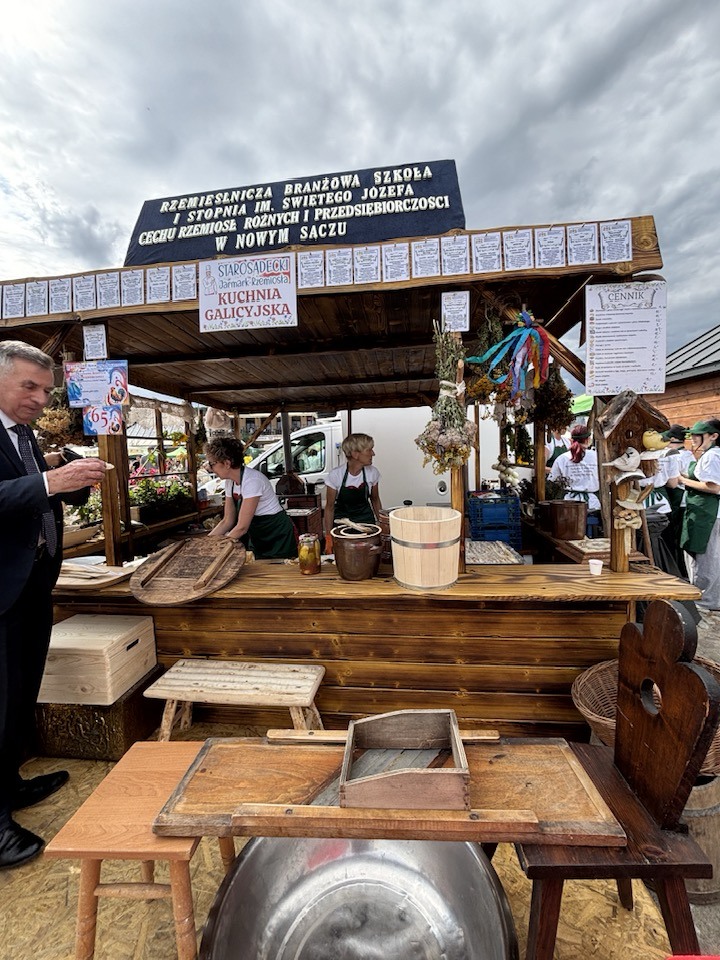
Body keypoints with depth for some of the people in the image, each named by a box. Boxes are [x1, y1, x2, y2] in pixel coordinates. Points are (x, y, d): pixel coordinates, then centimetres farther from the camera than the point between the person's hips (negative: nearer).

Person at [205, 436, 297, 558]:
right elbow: (227, 521, 4)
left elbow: (242, 527, -24)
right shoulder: (230, 482, 0)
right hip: (258, 541, 8)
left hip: (280, 539, -7)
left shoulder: (252, 480, -25)